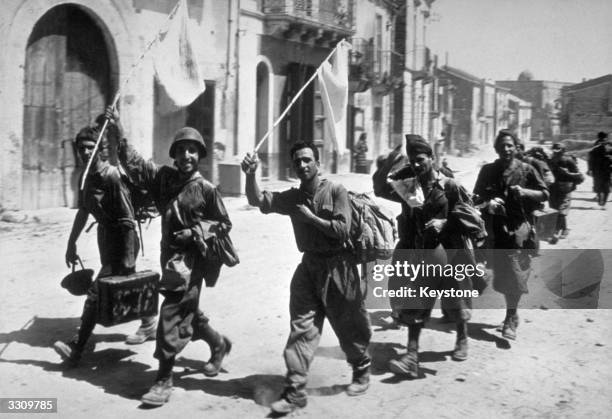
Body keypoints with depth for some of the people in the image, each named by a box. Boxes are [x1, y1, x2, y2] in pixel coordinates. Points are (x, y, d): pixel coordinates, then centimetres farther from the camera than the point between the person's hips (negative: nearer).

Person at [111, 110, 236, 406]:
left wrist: (195, 231, -14)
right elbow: (132, 161, -1)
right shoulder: (163, 177, 2)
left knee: (172, 315, -8)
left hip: (191, 258, -6)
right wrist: (117, 129, -10)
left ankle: (164, 380, 3)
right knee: (187, 311, 20)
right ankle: (219, 344, 45)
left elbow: (224, 225, -2)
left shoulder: (205, 189, -9)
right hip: (170, 254, 6)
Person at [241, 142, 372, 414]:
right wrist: (250, 175, -23)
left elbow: (342, 231, -16)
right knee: (301, 328, 0)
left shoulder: (336, 191, -9)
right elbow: (258, 200, -7)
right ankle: (295, 391, 7)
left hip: (337, 267, -3)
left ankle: (362, 373, 37)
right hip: (308, 266, 4)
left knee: (349, 328, 11)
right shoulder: (292, 197, 3)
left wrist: (311, 217, -16)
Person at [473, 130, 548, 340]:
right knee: (501, 273, 10)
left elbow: (545, 194, 4)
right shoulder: (487, 171, 6)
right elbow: (476, 197, 9)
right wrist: (487, 203, -13)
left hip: (519, 226, -2)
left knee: (514, 273, -8)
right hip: (496, 227, 3)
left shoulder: (526, 170, 1)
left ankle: (510, 318, 2)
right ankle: (512, 314, 30)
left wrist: (525, 192, -14)